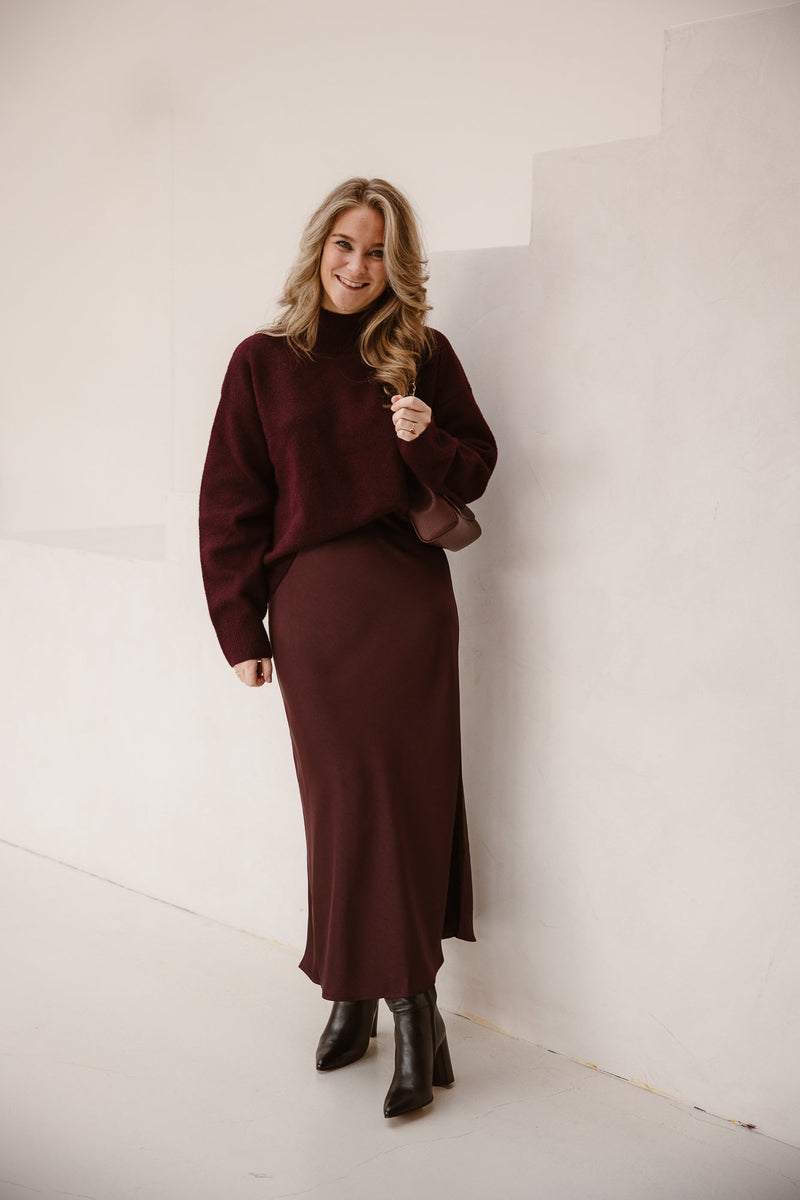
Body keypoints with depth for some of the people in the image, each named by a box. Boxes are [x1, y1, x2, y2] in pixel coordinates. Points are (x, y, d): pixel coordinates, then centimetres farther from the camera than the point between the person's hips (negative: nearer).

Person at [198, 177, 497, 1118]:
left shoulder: (422, 355, 5)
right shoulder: (264, 361, 5)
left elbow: (476, 470, 9)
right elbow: (230, 502, 4)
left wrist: (427, 441, -13)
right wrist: (240, 628, -1)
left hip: (407, 606, 0)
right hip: (309, 608, 1)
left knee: (403, 797, 0)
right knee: (341, 801, 6)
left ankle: (401, 1002, 7)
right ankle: (356, 994, 18)